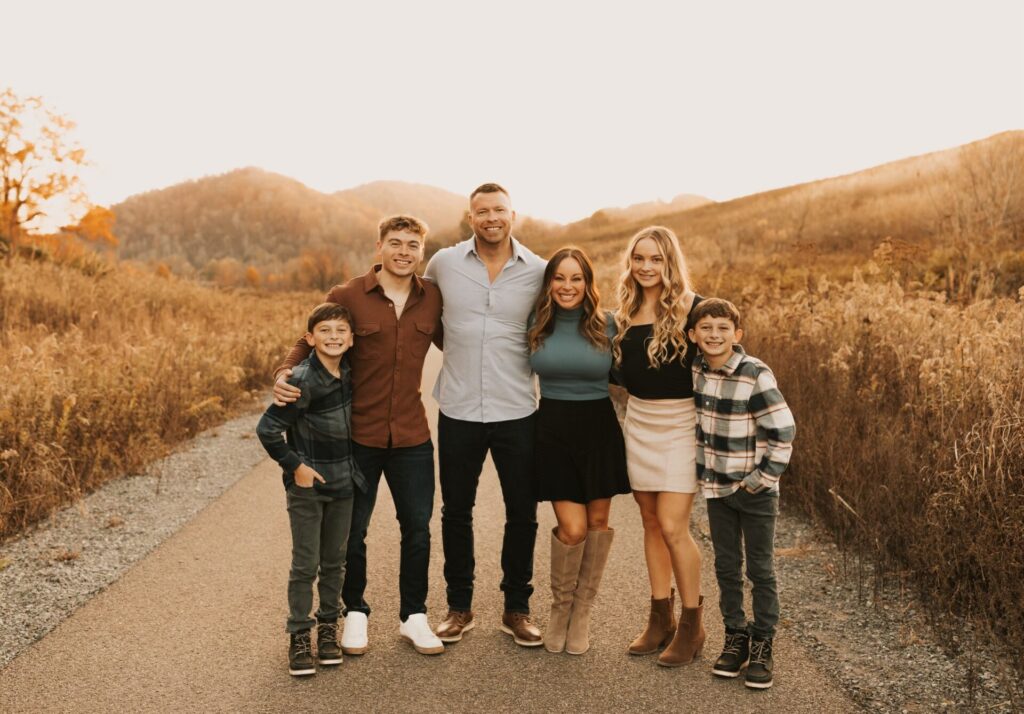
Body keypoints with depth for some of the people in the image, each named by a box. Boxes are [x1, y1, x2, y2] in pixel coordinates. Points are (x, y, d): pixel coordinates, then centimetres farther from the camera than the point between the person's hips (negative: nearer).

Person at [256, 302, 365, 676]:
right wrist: (295, 466, -16)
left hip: (343, 482, 6)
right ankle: (299, 636, 15)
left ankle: (328, 627, 29)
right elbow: (267, 428, -20)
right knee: (306, 564, 2)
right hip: (307, 484, -6)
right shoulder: (303, 380, -20)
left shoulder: (350, 371, 0)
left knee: (334, 561, 15)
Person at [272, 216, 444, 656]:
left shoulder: (432, 298, 0)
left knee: (417, 528, 10)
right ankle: (355, 613, 32)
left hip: (412, 437, 2)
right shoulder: (346, 297, -8)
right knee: (352, 530, 12)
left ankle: (413, 616, 27)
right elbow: (308, 343, -1)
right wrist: (285, 375, -21)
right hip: (357, 434, -2)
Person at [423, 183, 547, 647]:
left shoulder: (538, 272, -3)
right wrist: (459, 348, 10)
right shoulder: (444, 263, -1)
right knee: (456, 512, 11)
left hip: (517, 412, 0)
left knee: (522, 515, 8)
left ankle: (516, 609, 25)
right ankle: (459, 607, 28)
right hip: (458, 411, 1)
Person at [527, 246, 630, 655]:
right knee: (572, 529, -6)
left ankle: (582, 613, 24)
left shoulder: (606, 325, -2)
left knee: (598, 522, 7)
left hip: (599, 427, 1)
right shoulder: (536, 325, -1)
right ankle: (560, 607, 19)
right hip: (553, 429, -1)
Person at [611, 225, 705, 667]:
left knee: (672, 526, -7)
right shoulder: (627, 311, 7)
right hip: (639, 423, 6)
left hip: (681, 424, -6)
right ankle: (660, 618, 23)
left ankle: (692, 625, 10)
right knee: (651, 521, 11)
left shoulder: (691, 308, -9)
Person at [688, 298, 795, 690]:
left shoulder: (756, 375, -18)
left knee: (760, 569, 6)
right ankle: (736, 636, 27)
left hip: (755, 490, -5)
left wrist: (764, 476, -15)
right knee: (726, 566, 13)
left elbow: (783, 430, -16)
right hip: (716, 486, 5)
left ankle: (762, 644, 18)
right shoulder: (694, 370, -2)